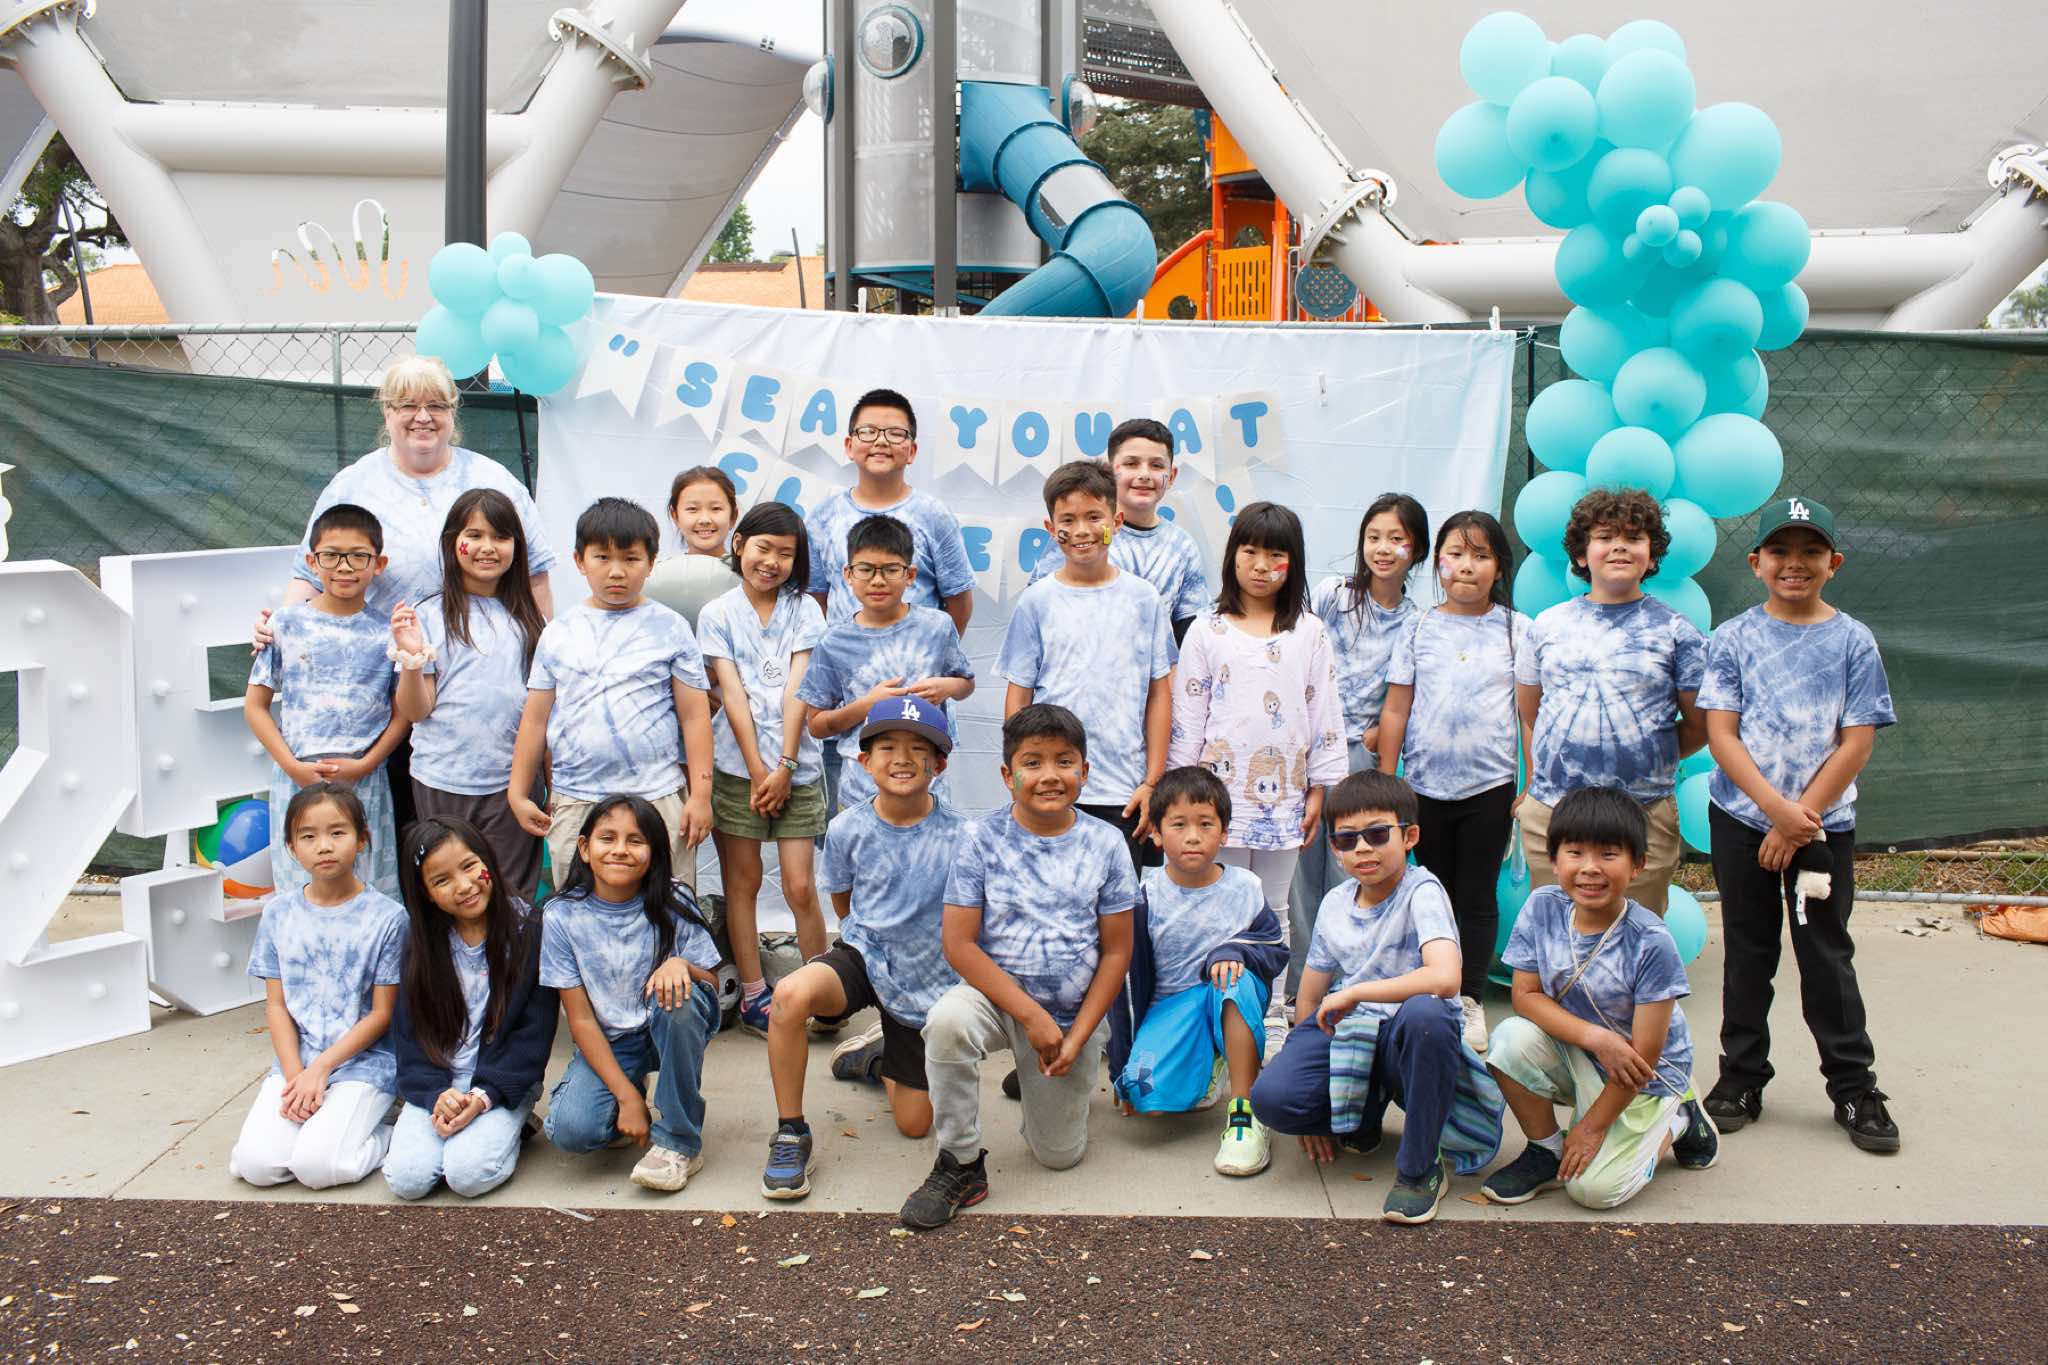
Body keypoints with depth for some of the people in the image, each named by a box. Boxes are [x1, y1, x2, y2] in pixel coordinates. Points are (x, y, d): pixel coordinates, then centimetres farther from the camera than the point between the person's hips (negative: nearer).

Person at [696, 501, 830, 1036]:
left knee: (800, 887, -2)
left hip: (795, 767, 0)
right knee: (743, 882, 6)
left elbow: (798, 691, -2)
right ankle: (752, 994, 15)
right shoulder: (719, 614, 4)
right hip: (737, 765, 0)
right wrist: (758, 771, -9)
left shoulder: (805, 610, 6)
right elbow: (732, 695, -3)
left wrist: (784, 767, -10)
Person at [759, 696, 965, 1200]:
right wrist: (873, 937, 8)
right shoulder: (847, 829, -10)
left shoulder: (958, 836, -18)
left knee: (914, 1123, 6)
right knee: (791, 993, -35)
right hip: (864, 955, 0)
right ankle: (790, 1135, -16)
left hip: (929, 980, 0)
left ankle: (880, 1056, 41)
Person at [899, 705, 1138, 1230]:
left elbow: (1116, 952, -2)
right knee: (947, 1021, -36)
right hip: (998, 995, -1)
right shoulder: (983, 837, -10)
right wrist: (1032, 1015, -20)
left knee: (1059, 1156, 5)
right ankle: (960, 1166, -16)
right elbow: (959, 944, -13)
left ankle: (1035, 1077, 38)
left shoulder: (1105, 843, -6)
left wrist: (1076, 1037, -10)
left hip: (1072, 1014, 2)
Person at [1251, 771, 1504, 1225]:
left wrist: (1354, 992, -22)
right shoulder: (1334, 904, 5)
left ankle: (1420, 1169, -19)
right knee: (1271, 1098, -25)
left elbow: (1444, 978, -31)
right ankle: (1361, 1117, 11)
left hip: (1409, 1038, -4)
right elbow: (1311, 1000, 11)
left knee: (1425, 1012, -41)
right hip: (1346, 1035, 4)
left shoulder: (1422, 891, -12)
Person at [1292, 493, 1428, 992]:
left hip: (1362, 753, 0)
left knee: (1348, 876, 1)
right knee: (1303, 869, 2)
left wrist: (1376, 738, -4)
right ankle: (1299, 984, 11)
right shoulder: (1330, 595, 0)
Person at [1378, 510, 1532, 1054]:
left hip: (1489, 786, -1)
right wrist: (1385, 783, 0)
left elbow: (1530, 713, 3)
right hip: (1426, 785, 1)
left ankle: (1471, 1000, 17)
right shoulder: (1419, 628, 3)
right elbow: (1396, 710, 3)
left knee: (1477, 897, 6)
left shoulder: (1515, 630, 2)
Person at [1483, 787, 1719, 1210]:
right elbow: (1526, 995, -11)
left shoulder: (1651, 944, -25)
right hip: (1575, 1058, 4)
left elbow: (1643, 1056, -20)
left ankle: (1678, 1122, 11)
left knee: (1593, 1187, -17)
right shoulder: (1542, 908, -14)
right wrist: (1597, 1037, -27)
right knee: (1513, 1038, -26)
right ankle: (1546, 1151, -1)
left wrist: (1592, 1126, -15)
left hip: (1646, 1080, -3)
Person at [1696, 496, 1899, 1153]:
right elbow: (1721, 735, -6)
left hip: (1824, 822, 0)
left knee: (1827, 953, 5)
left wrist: (1800, 818, -11)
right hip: (1742, 821, 1)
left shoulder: (1852, 640, -1)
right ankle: (1741, 1077, 22)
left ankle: (1854, 1086, 18)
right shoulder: (1734, 638, -1)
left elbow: (1857, 742, -5)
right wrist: (1776, 808, -17)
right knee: (1748, 952, 10)